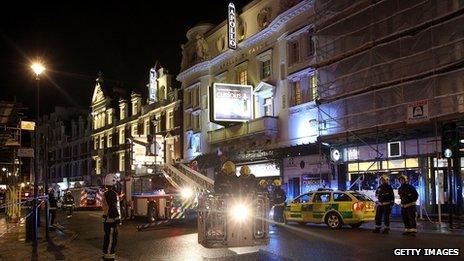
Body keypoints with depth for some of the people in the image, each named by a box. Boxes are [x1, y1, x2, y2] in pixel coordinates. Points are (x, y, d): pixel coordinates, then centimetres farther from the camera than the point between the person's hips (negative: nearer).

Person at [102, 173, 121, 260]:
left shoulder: (106, 193, 16)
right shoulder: (112, 193, -17)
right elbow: (113, 207, -22)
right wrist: (117, 219, -19)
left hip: (107, 220, 11)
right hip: (112, 219, -11)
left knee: (108, 237, 17)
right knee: (111, 238, -6)